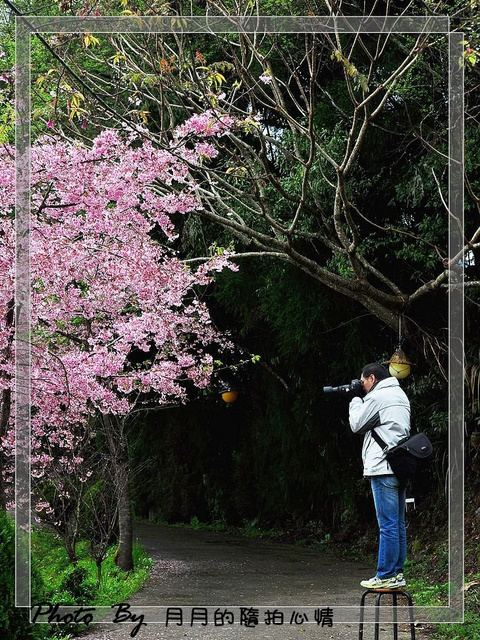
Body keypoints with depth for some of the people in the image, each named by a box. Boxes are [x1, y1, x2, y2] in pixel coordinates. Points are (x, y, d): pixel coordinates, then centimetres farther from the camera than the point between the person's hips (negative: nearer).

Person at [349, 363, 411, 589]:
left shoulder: (377, 397, -10)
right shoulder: (400, 395, 19)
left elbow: (356, 424, -1)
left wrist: (355, 401, 13)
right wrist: (361, 402, 20)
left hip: (383, 469, -9)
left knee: (388, 525, -8)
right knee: (398, 524, 11)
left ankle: (386, 576, -7)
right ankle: (397, 573, 15)